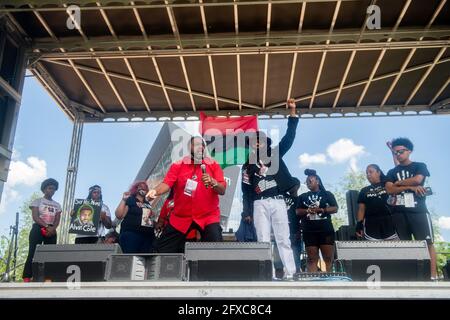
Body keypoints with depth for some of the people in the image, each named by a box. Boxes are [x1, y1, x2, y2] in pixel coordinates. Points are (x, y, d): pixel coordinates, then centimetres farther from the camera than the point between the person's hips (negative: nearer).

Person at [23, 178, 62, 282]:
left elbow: (57, 220, 7)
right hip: (38, 228, -4)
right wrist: (46, 226, -20)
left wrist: (52, 228, -16)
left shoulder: (57, 205, 18)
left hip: (51, 231, 4)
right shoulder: (37, 201, 7)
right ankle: (27, 277, -15)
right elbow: (35, 217, -7)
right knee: (33, 253, -13)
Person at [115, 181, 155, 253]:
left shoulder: (147, 203, 22)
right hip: (131, 235, -6)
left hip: (147, 236, 7)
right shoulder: (130, 200, 4)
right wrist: (124, 199, -15)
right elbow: (119, 215, -9)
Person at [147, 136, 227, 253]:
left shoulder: (213, 165, 0)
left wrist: (212, 182, -27)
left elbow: (222, 190, -6)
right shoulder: (177, 166, 1)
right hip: (181, 216, 2)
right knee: (163, 249, 4)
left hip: (208, 216, -1)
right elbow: (167, 183, -11)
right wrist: (155, 191, -32)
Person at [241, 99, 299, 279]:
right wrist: (247, 212, 5)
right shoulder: (248, 166, 14)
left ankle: (290, 273, -3)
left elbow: (289, 136, 7)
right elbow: (245, 191, 12)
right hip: (260, 204, 0)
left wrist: (292, 111, -1)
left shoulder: (275, 155, 13)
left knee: (283, 239, -1)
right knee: (263, 240, -3)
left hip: (277, 201, 0)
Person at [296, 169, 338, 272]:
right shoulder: (302, 197, 18)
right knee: (312, 260, -1)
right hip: (309, 231, 2)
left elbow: (335, 208, 3)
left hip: (326, 230, -1)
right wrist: (307, 210, -12)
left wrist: (321, 210, -13)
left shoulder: (327, 194, 12)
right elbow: (298, 211, 9)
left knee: (328, 259, -5)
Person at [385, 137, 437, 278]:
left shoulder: (420, 166, 11)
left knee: (427, 243, -8)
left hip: (418, 210, -3)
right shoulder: (392, 172, 18)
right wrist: (410, 187, -8)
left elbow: (417, 179, -10)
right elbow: (389, 189, 1)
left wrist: (398, 183, 3)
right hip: (398, 212, 3)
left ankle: (433, 276, -8)